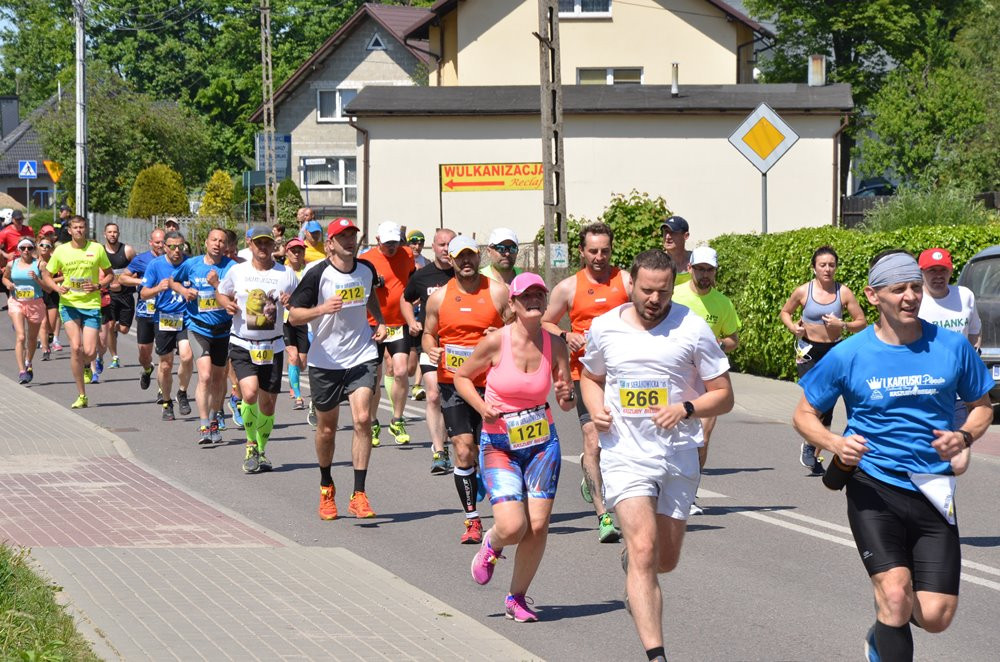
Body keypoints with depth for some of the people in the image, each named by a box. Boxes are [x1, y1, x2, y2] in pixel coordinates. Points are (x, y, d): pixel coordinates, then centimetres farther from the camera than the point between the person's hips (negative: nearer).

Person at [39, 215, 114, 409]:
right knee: (75, 347, -15)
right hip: (69, 303, 0)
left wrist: (98, 286, -9)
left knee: (90, 352, -8)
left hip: (91, 304, 0)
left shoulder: (97, 249, 1)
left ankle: (86, 365, 33)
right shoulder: (61, 251, 2)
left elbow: (110, 274, 11)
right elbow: (46, 275, 11)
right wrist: (57, 287, -10)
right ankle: (81, 396, -6)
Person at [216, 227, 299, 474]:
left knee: (268, 402, 4)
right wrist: (226, 303, -5)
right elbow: (221, 293, 18)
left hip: (273, 346, 1)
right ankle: (251, 445, 0)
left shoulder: (286, 274, 2)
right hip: (242, 345, -1)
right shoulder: (237, 271, 3)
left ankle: (261, 451, 25)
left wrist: (291, 301, -14)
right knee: (250, 393, -21)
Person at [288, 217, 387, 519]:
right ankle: (326, 488, 35)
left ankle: (359, 494, -13)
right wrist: (322, 308, -28)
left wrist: (380, 322, 14)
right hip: (325, 361, -2)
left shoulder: (367, 270, 3)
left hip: (362, 357, 2)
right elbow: (293, 315, -12)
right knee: (327, 429, 10)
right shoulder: (317, 274, -11)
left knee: (362, 420, -16)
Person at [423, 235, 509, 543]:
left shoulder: (497, 292, 2)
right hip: (453, 382, 1)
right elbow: (428, 333, 18)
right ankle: (472, 519, -2)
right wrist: (431, 350, -4)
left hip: (490, 382, -1)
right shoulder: (439, 297, 6)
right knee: (464, 451, -8)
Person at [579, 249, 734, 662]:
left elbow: (723, 396, 1)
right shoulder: (605, 328, 2)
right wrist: (596, 409, 0)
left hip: (679, 456, 1)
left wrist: (686, 409, -18)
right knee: (644, 550, -18)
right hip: (625, 453, -1)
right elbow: (590, 376, 21)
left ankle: (629, 560, 50)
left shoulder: (692, 329, -3)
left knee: (665, 560, 12)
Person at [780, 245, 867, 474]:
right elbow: (785, 312, 13)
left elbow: (862, 322, 1)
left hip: (833, 350, 2)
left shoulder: (844, 292, -3)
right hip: (808, 350, -2)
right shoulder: (803, 291, -3)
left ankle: (815, 454, 20)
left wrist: (842, 325, -16)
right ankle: (808, 445, 5)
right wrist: (793, 327, -6)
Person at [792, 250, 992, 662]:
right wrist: (835, 443, -14)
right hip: (874, 488, -2)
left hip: (933, 491, 2)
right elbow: (804, 415, 7)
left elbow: (982, 406, 15)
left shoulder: (952, 347, 1)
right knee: (896, 593, -21)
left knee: (935, 616, -2)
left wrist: (964, 435, -8)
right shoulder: (848, 356, -3)